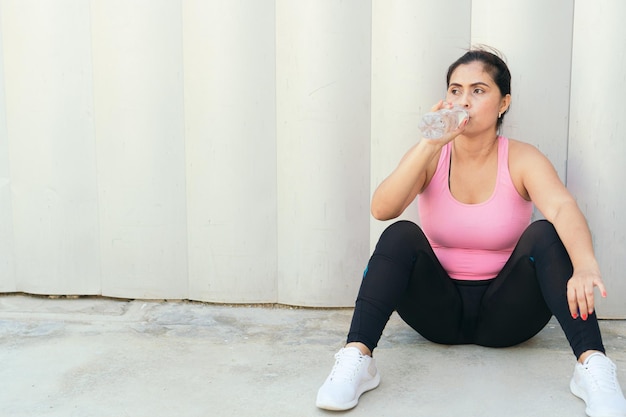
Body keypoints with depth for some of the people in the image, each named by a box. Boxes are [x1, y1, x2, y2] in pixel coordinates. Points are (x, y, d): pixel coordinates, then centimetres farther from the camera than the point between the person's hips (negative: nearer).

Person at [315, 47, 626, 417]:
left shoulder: (521, 160, -7)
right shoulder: (430, 157, -3)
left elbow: (563, 208, -28)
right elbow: (382, 209, -21)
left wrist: (586, 265, -49)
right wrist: (430, 144, -30)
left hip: (505, 312, 0)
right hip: (439, 309, 1)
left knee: (544, 234, -25)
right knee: (401, 234, -25)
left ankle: (593, 365, -33)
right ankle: (356, 359, -33)